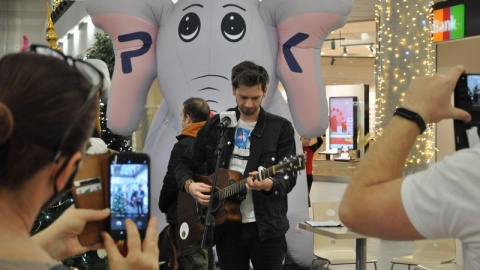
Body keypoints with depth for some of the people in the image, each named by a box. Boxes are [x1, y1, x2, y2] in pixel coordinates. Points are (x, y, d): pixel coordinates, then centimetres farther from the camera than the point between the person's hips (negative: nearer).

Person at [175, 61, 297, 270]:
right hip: (227, 227, 2)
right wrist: (190, 185, -11)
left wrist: (268, 184, -30)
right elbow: (185, 164, 11)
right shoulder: (215, 125, 6)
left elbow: (289, 178, -9)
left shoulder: (281, 128, -2)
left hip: (267, 227, -2)